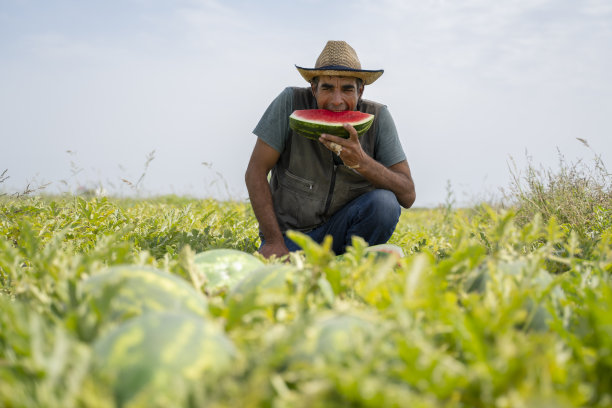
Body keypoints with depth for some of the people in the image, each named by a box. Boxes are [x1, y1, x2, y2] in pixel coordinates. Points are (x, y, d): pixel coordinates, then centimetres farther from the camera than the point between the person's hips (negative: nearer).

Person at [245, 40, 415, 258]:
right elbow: (256, 172, -11)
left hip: (339, 230, 2)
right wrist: (273, 241, -17)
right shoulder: (291, 103, -14)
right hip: (288, 233, -1)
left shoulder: (377, 118, -10)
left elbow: (408, 195, -13)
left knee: (384, 202, -26)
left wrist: (362, 162, -31)